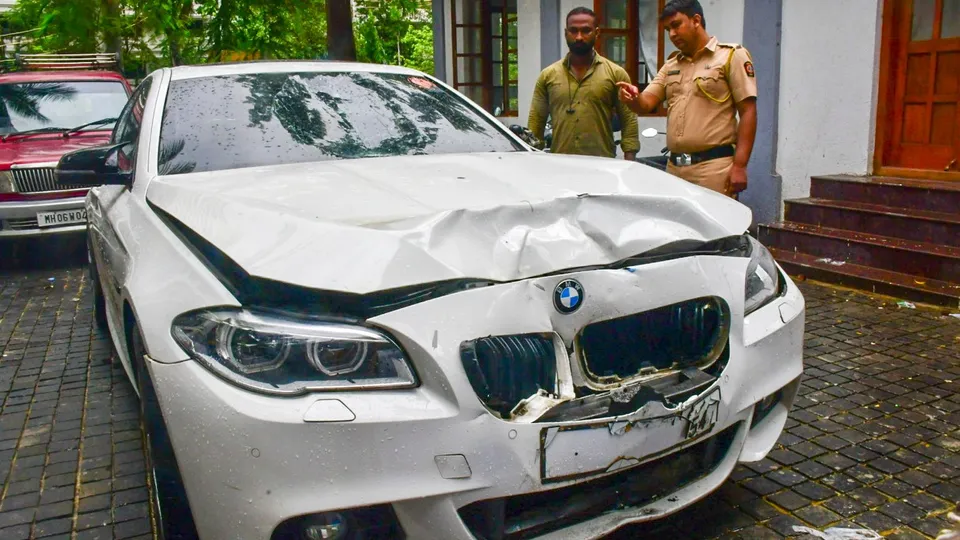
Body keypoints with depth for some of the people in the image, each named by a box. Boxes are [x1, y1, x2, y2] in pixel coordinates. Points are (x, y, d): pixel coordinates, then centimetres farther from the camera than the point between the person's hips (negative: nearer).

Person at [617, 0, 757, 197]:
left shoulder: (731, 55, -1)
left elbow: (748, 112, -6)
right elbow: (646, 104, 10)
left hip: (713, 166, -6)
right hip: (674, 166, 6)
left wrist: (739, 166, -14)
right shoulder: (671, 65, 17)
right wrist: (633, 98, -15)